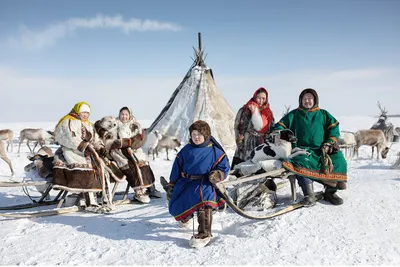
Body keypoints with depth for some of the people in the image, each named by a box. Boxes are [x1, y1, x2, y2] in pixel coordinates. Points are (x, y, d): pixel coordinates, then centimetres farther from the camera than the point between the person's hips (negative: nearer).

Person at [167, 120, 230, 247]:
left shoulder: (215, 151, 1)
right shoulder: (185, 151, 9)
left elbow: (224, 167, 6)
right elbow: (176, 169, 14)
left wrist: (217, 174, -16)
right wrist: (171, 187, 13)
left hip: (205, 183, -4)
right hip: (185, 182, 4)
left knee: (202, 199, -36)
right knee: (174, 206, -4)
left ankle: (204, 233, -30)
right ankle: (185, 216, 37)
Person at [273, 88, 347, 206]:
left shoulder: (323, 114, 20)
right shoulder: (294, 114, 19)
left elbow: (334, 127, 12)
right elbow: (280, 125, 16)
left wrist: (329, 143, -3)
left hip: (321, 150, 2)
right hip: (302, 149, -1)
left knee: (338, 160, -26)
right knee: (301, 161, -36)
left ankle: (330, 191, -13)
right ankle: (309, 193, -35)